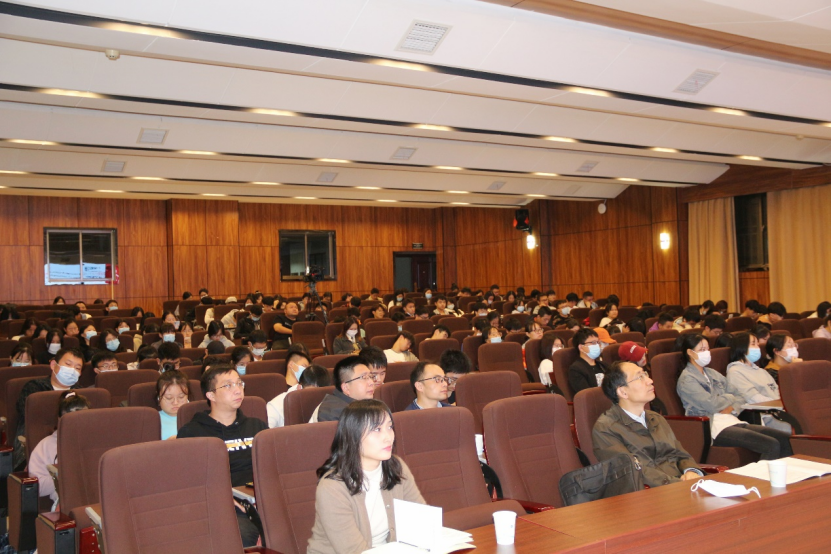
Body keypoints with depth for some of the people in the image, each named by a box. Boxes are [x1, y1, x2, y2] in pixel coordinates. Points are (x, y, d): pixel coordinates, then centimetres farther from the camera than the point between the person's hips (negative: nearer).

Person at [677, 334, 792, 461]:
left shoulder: (712, 374, 22)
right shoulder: (686, 379, -4)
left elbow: (740, 398, 19)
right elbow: (712, 405, -14)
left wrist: (732, 408, -3)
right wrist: (731, 398, 5)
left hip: (732, 421, 8)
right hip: (715, 428, -8)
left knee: (786, 440, -7)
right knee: (772, 445, -24)